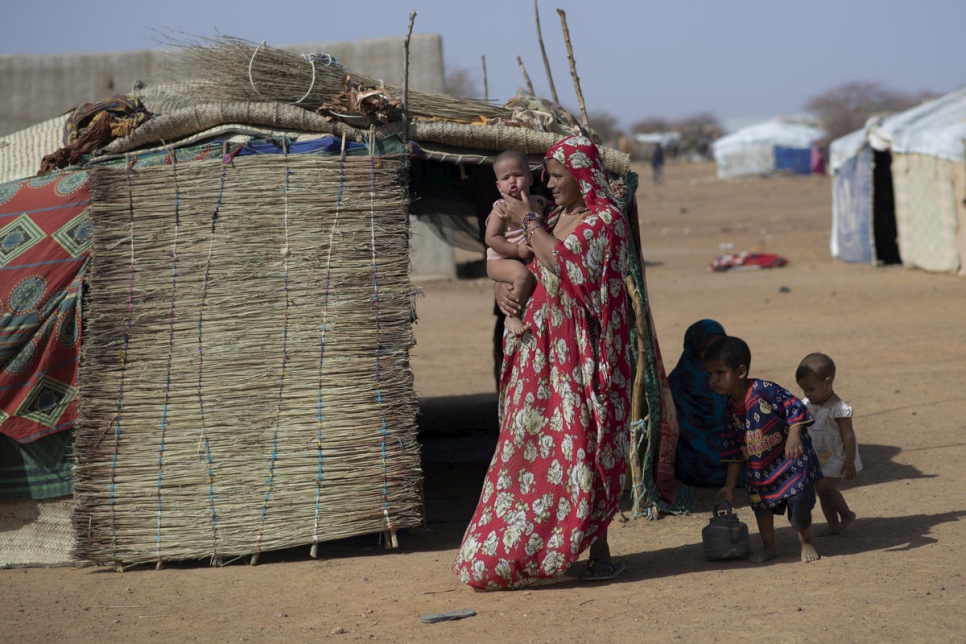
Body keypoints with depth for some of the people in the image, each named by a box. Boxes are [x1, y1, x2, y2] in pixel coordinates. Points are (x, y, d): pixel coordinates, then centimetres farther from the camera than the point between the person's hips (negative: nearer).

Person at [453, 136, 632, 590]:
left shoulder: (605, 220, -8)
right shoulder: (555, 219, 16)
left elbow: (563, 262, -22)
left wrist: (527, 221, -13)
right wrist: (502, 286, 2)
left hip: (582, 349, -7)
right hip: (542, 344, 7)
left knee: (582, 442, -7)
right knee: (532, 441, 5)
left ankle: (597, 547, 0)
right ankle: (520, 548, 8)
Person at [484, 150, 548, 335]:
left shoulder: (538, 203, 6)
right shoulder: (502, 209, -12)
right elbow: (491, 238, -16)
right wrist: (517, 250, -23)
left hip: (529, 260, 7)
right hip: (500, 261, -7)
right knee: (523, 274, -32)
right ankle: (512, 317, -19)